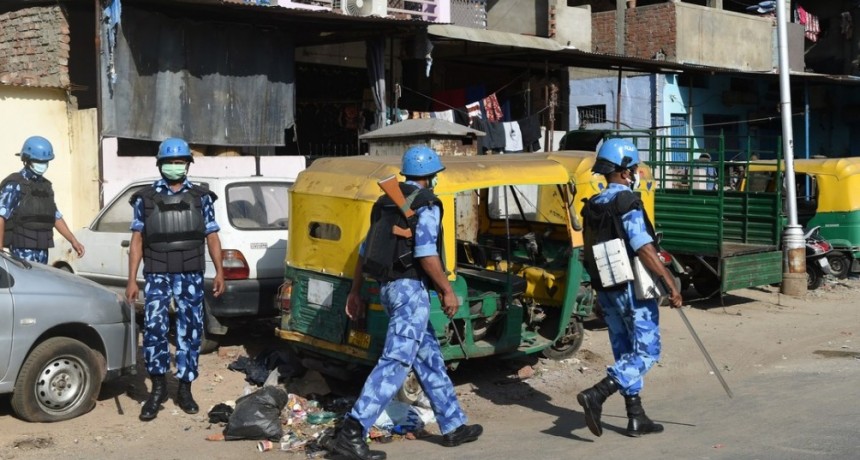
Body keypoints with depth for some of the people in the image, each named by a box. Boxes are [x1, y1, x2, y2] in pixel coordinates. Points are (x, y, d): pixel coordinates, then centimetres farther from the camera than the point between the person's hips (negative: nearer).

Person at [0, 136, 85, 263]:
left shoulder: (46, 186, 16)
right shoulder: (14, 185, -8)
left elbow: (56, 217, 22)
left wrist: (73, 241, 14)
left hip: (42, 251, 8)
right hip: (22, 251, -8)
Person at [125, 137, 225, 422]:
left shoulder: (201, 197, 10)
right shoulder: (145, 199, 8)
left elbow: (211, 237, 8)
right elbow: (137, 240, 6)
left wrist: (219, 272, -2)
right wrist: (132, 280, 1)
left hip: (191, 275, 1)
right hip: (157, 275, -1)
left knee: (190, 331, 4)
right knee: (154, 328, -11)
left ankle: (185, 389, 17)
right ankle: (158, 387, 5)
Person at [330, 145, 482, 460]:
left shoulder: (386, 204, 17)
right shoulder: (426, 205, -8)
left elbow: (365, 251, 17)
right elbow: (426, 254, -18)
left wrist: (355, 292, 22)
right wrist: (448, 291, -11)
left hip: (389, 287, 9)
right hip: (410, 287, -9)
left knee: (430, 359, 16)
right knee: (396, 362, -12)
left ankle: (454, 426, 24)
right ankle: (351, 433, -19)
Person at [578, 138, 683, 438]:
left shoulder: (592, 207, 9)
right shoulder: (627, 204, -15)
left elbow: (589, 253, 15)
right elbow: (645, 251, -22)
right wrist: (671, 286, -20)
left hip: (606, 290, 8)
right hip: (632, 289, -8)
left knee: (626, 353, 14)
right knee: (646, 350, -1)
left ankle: (636, 418, 17)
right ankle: (596, 395, -15)